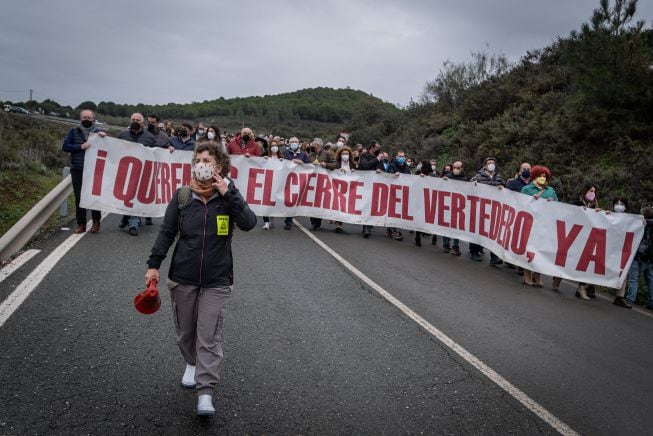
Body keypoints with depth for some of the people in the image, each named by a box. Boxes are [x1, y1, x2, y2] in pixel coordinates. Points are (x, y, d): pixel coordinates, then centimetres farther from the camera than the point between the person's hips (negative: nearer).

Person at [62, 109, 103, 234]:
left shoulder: (99, 132, 8)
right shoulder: (74, 131, 7)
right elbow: (65, 146, -2)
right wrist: (81, 146, -14)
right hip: (77, 170, 1)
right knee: (79, 197, 3)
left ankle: (96, 222, 17)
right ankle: (81, 224, 11)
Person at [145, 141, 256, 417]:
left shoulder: (228, 196, -5)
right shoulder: (182, 196, -2)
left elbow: (249, 223, -20)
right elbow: (166, 233, 2)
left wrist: (227, 193, -24)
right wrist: (154, 265, -3)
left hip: (216, 281, -2)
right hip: (182, 278, 2)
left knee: (209, 337, -5)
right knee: (185, 331, 18)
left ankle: (205, 393, 1)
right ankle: (191, 364, 46)